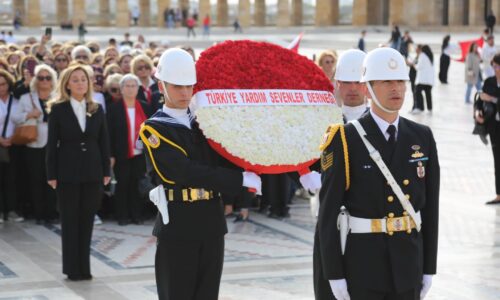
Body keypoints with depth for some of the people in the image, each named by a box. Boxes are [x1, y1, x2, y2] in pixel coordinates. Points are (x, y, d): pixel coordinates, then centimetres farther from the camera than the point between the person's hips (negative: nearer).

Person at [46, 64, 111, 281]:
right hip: (68, 172, -3)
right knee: (69, 220, 3)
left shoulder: (96, 110, 6)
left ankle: (84, 267, 13)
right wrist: (51, 174, -8)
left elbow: (104, 142, 8)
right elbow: (52, 144, -4)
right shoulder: (58, 109, -3)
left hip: (92, 172, 3)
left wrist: (106, 171, 3)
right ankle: (72, 268, 9)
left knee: (87, 219, 6)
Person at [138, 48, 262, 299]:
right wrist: (242, 179, -20)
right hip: (177, 228, -5)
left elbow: (223, 162, 6)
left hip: (212, 224, 5)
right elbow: (187, 172, -18)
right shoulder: (154, 128, -6)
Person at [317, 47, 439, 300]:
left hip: (408, 261, 4)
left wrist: (429, 268, 7)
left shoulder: (422, 137, 4)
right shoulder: (345, 140, -9)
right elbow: (328, 211, -9)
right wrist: (334, 274, -12)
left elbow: (430, 206, 7)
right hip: (363, 261, -4)